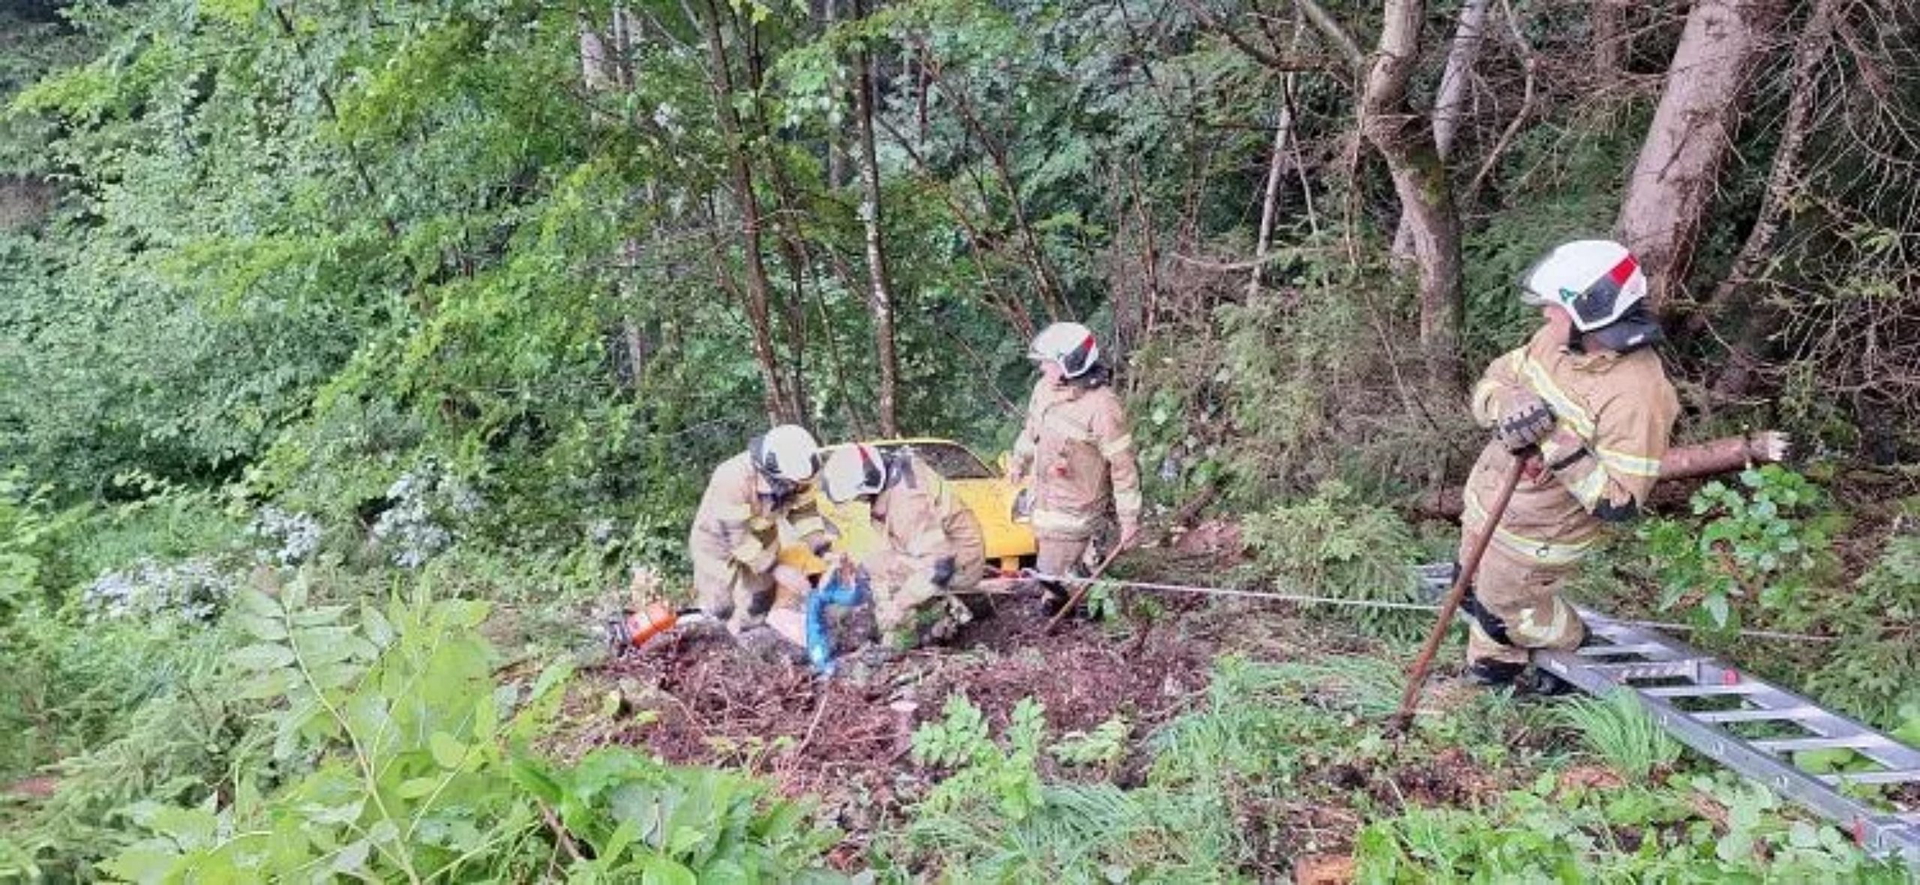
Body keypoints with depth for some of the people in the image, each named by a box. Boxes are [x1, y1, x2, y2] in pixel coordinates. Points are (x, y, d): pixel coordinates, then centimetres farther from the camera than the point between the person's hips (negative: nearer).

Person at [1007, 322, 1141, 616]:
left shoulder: (1102, 407, -28)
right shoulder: (1045, 388, -5)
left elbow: (1123, 465, -21)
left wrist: (1130, 519, -16)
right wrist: (1019, 462, 30)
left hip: (1076, 508, -7)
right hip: (1044, 498, 7)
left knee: (1052, 572, -1)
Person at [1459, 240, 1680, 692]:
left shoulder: (1635, 393, -32)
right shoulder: (1557, 339, -10)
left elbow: (1620, 503, -30)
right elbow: (1491, 383, -1)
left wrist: (1563, 451, -39)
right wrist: (1507, 408, -24)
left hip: (1534, 535, -7)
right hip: (1486, 498, 7)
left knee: (1505, 607, 19)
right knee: (1476, 590, 27)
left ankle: (1571, 647, 50)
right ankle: (1493, 662, 56)